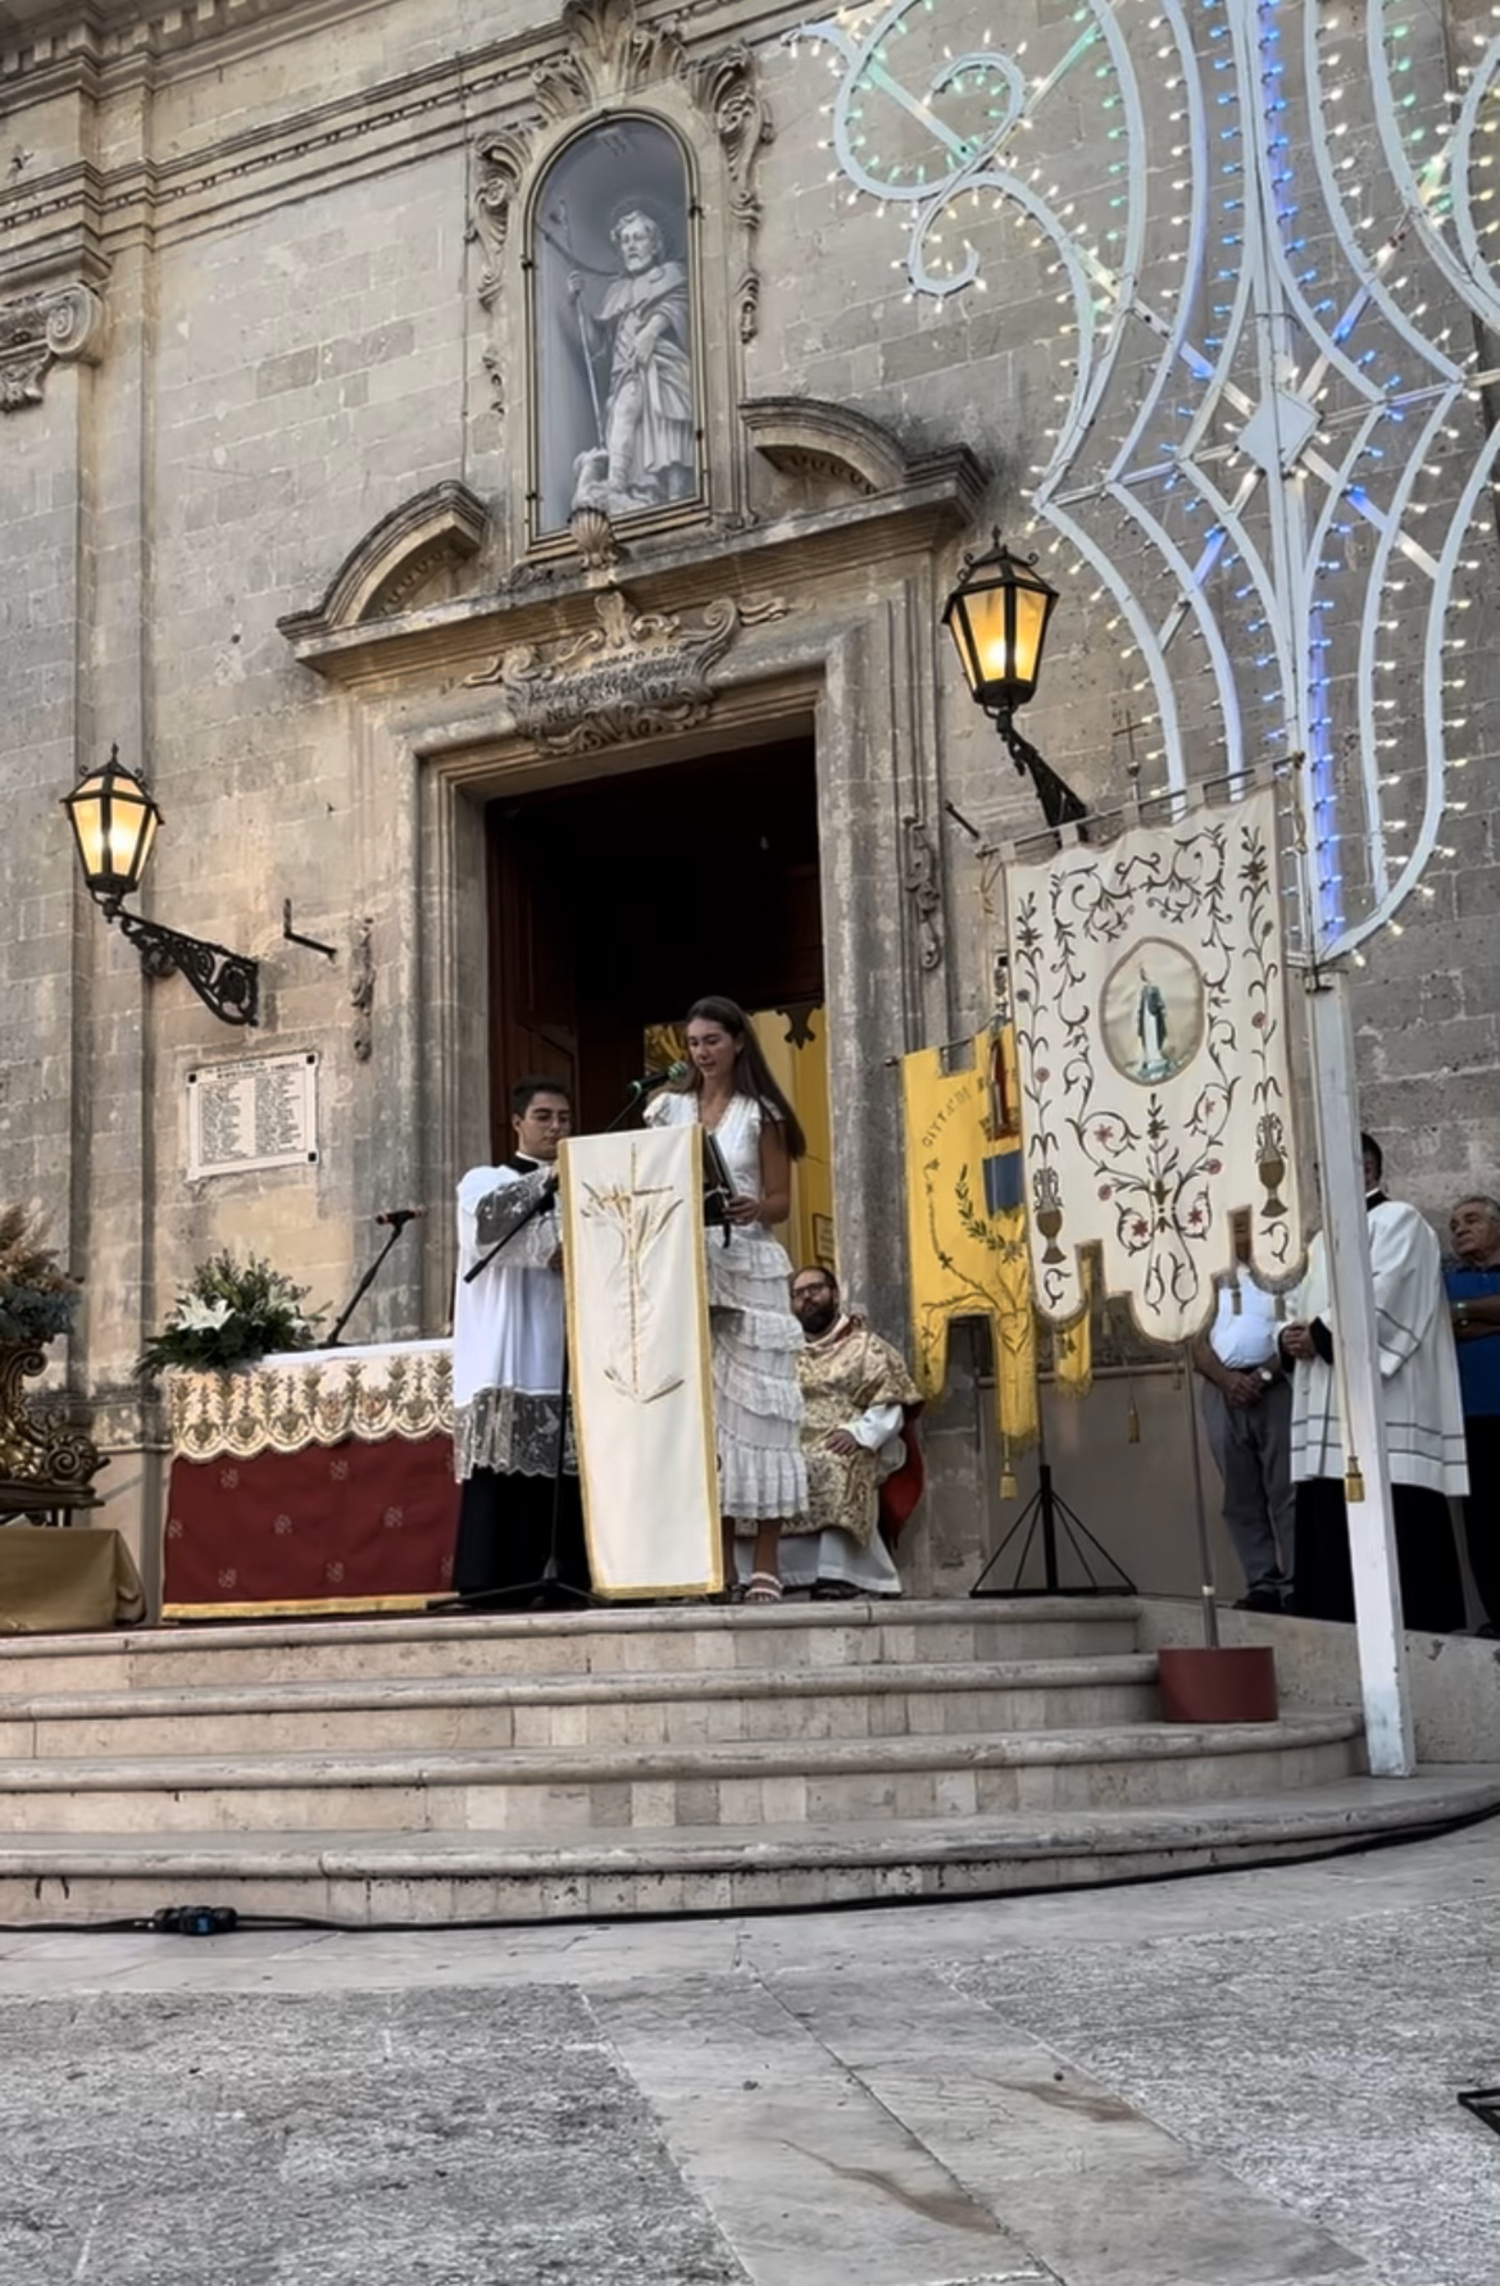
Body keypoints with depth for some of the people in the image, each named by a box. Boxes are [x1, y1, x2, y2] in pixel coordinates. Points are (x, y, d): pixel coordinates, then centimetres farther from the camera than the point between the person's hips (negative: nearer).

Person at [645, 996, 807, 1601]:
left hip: (746, 1268, -3)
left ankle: (764, 1565, -5)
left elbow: (781, 1201, 1)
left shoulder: (761, 1114, 5)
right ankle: (719, 1562, 2)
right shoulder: (668, 1110, 14)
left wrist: (753, 1209, -20)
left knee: (754, 1406, -7)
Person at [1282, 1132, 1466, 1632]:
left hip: (1383, 1405, -9)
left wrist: (1321, 1335, -10)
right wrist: (1292, 1337, -1)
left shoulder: (1397, 1221, -2)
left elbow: (1381, 1302, -16)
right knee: (1331, 1525, 5)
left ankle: (1411, 1626, -7)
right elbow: (1306, 1311, 21)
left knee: (1394, 1528, -10)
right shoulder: (1326, 1239, 24)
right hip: (1329, 1411, 9)